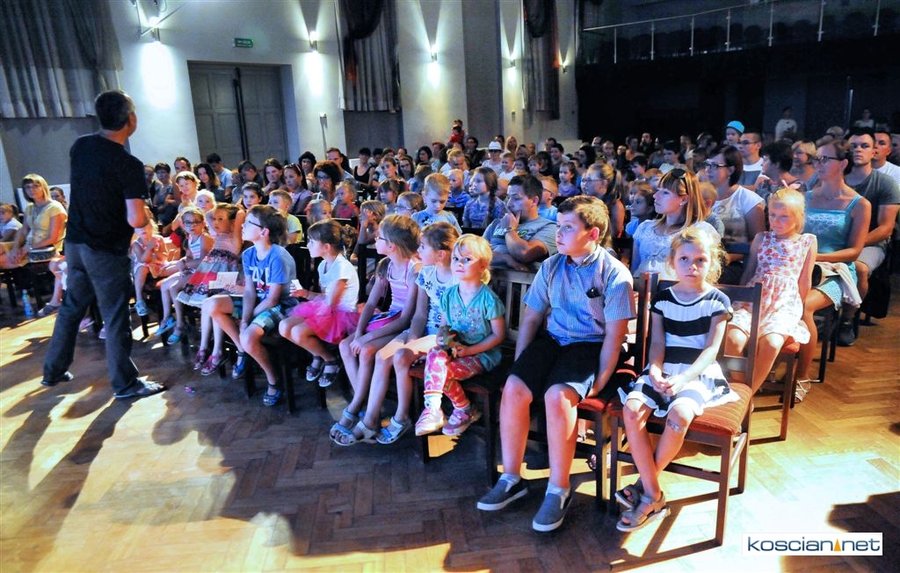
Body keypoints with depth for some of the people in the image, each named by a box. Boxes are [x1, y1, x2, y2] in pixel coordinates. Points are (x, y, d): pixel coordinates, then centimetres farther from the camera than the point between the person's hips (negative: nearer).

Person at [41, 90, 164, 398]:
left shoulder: (80, 146, 2)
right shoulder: (129, 164, -19)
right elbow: (136, 220, -24)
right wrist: (145, 213, -2)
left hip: (75, 243, 7)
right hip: (106, 251, -7)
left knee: (71, 307, 21)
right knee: (116, 317, 2)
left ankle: (53, 371, 34)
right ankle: (125, 384, 12)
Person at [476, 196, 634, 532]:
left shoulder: (614, 274, -7)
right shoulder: (551, 267, 8)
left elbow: (614, 334, -9)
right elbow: (531, 318, 11)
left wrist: (600, 381, -13)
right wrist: (520, 363, 3)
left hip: (590, 346, -4)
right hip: (551, 340, 5)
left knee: (557, 395, -31)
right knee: (513, 388, -21)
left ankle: (559, 490, -13)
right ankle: (511, 479, -3)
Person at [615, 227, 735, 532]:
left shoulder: (717, 301, 1)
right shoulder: (662, 298, 10)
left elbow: (711, 350, -8)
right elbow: (657, 343, 3)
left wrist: (682, 378, -23)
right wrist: (655, 372, -18)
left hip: (698, 374, -3)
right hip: (663, 371, 3)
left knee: (679, 415, -34)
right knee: (632, 409, -26)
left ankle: (645, 483, -9)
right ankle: (653, 496, -17)